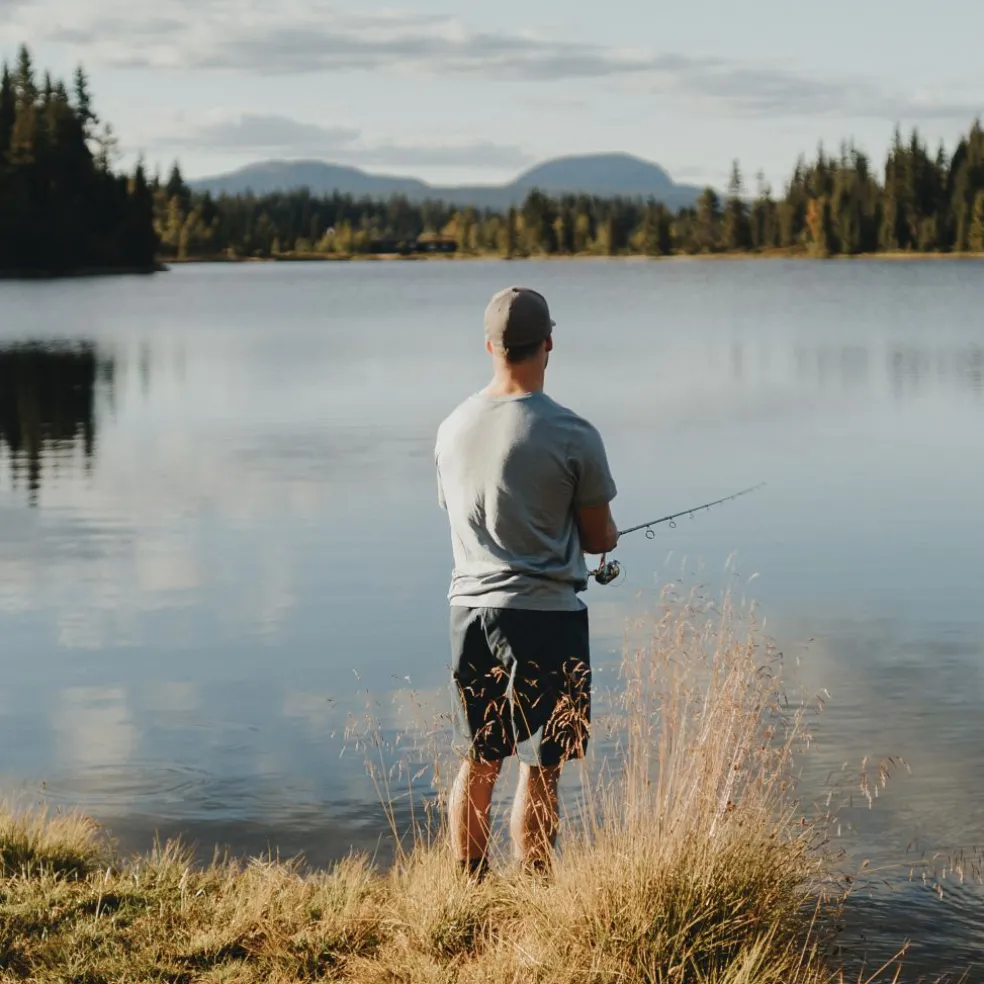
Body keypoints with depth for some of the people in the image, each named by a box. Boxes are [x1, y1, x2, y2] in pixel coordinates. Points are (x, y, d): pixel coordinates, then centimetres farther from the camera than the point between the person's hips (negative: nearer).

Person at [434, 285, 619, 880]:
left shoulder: (452, 429, 3)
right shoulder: (572, 435, -13)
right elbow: (600, 538, -4)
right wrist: (610, 534, 21)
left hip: (470, 607, 6)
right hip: (545, 615, -5)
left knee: (477, 765, 15)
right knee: (540, 772, 1)